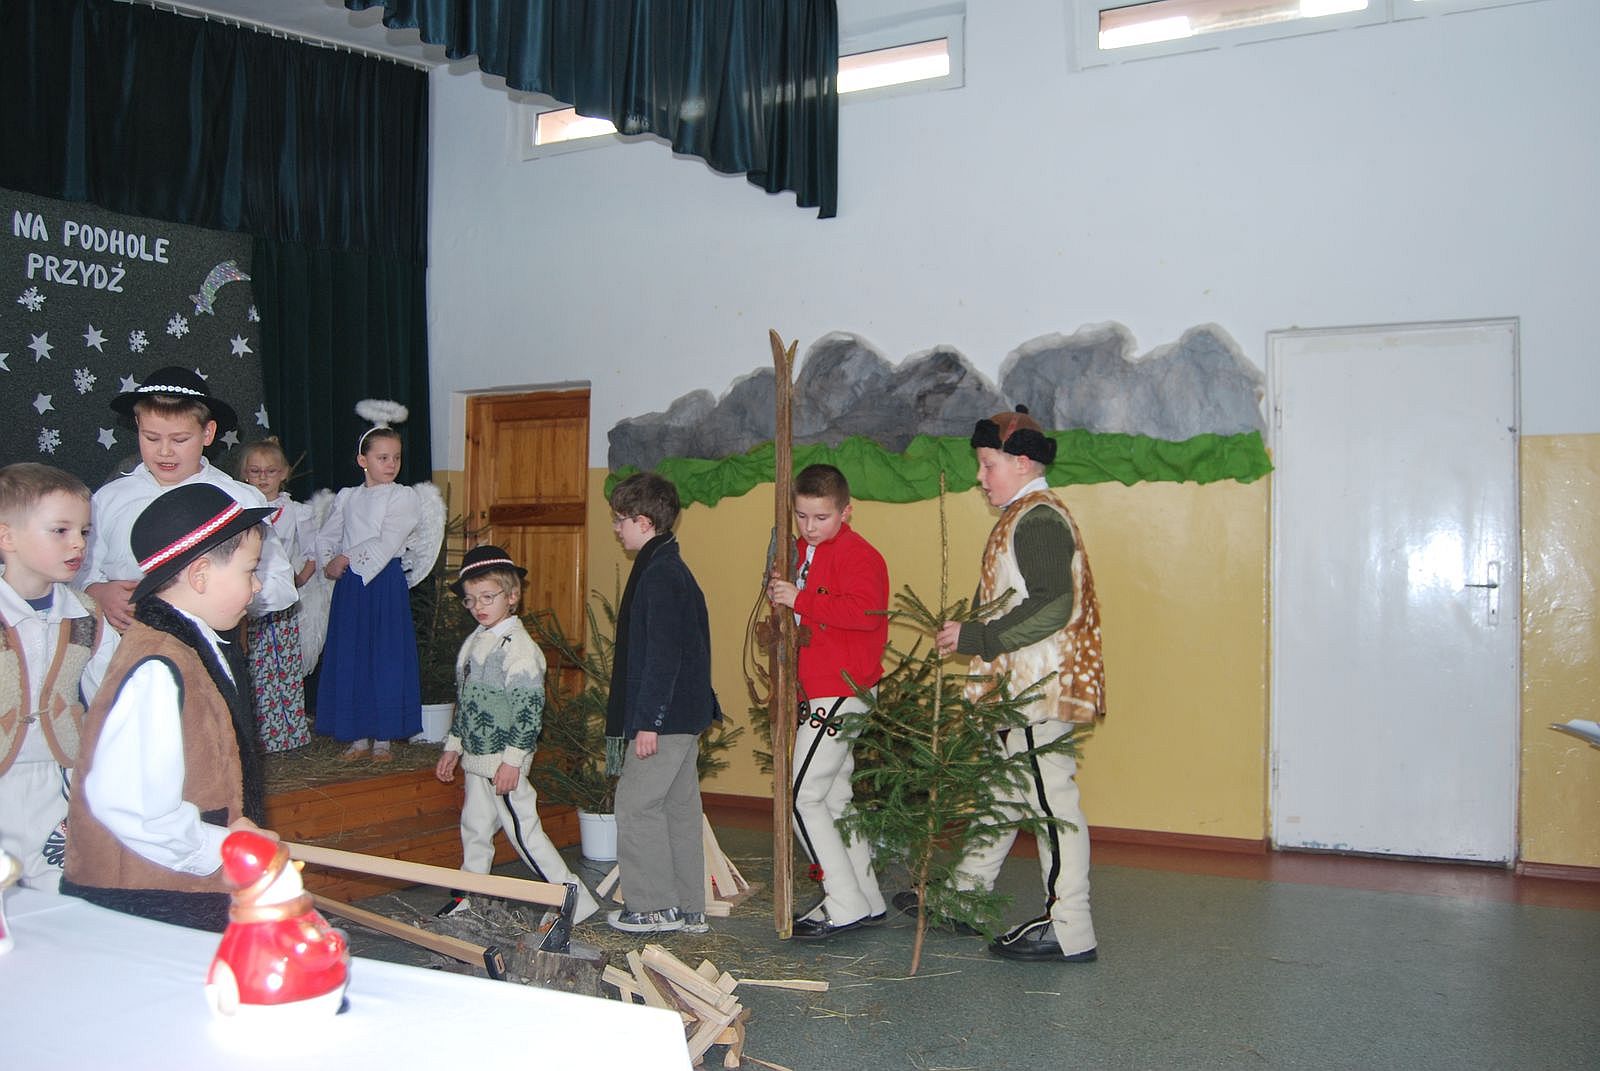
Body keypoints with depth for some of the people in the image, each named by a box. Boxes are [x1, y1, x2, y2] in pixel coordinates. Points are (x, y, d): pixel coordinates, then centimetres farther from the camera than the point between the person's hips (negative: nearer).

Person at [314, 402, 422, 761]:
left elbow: (386, 543, -12)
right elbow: (325, 537, 12)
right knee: (350, 657, 6)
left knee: (386, 657, -1)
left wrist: (347, 558, -11)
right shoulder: (346, 497, 10)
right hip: (349, 585, 4)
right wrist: (331, 564, -6)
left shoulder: (403, 497, -3)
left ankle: (383, 738, 10)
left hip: (385, 583, -4)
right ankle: (359, 738, 16)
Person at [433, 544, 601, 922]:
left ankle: (576, 900, 1)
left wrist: (512, 760, -22)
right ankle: (467, 900, 30)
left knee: (522, 831, -6)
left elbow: (528, 707, -20)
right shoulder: (475, 641, 12)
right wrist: (453, 747, 21)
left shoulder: (518, 645, -16)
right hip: (476, 757, 9)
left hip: (504, 761, -9)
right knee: (474, 828, 17)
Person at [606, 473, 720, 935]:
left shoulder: (659, 575, -17)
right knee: (679, 807, 13)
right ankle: (689, 908, 20)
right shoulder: (673, 569, 15)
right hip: (685, 714, 10)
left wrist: (648, 721, -21)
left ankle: (654, 905, 5)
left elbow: (662, 654, -22)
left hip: (665, 716, -10)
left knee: (637, 804, -3)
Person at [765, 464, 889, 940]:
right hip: (816, 693, 10)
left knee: (803, 797, -9)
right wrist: (778, 595, 4)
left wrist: (799, 600, -27)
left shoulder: (857, 555, -13)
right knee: (834, 797, 15)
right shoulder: (803, 551, 16)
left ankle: (845, 905, -1)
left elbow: (865, 611, -28)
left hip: (839, 692, -10)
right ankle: (865, 899, 24)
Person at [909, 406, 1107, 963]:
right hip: (1017, 686, 11)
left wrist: (977, 637, -21)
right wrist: (969, 633, 13)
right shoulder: (1026, 515, 17)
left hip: (1038, 687, -11)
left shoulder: (1037, 518, -16)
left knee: (1049, 797, -4)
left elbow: (1053, 606, -25)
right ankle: (964, 895, 31)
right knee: (1002, 790, 18)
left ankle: (1069, 931, 5)